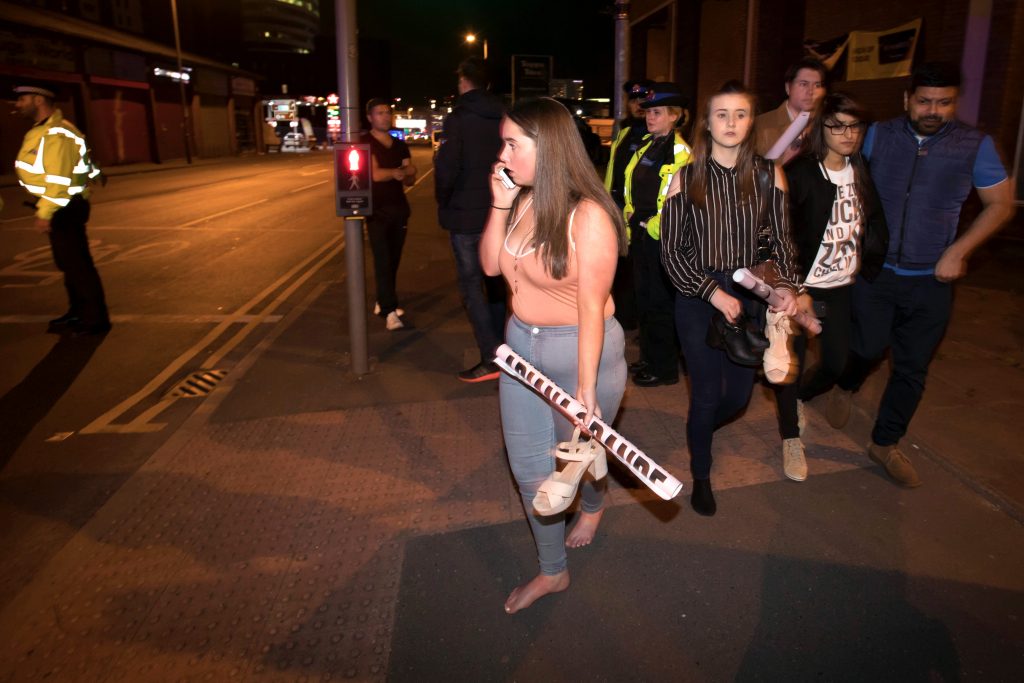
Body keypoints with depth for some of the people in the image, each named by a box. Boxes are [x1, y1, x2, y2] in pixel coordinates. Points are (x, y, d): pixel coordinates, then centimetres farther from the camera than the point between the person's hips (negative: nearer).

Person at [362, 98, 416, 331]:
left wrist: (407, 174, -10)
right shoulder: (365, 143, -3)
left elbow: (409, 181, 10)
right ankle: (389, 311, -14)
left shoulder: (400, 146, 14)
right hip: (376, 211, -5)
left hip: (399, 209, 5)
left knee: (393, 260, 8)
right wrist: (398, 172, -13)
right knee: (382, 260, -11)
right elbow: (374, 174, -16)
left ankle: (383, 302, 22)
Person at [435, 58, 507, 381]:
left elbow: (446, 167, -17)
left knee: (471, 284, -2)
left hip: (466, 215, -6)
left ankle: (491, 359, -7)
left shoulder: (459, 118, -11)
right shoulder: (503, 119, 7)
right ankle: (498, 347, 27)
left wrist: (443, 203, -2)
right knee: (495, 280, 17)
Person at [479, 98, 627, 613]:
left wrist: (586, 388, -20)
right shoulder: (523, 201, -2)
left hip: (580, 350, -6)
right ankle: (551, 571, 33)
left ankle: (594, 505, 56)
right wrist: (499, 206, -10)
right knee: (528, 468, 13)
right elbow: (491, 265, 1)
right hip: (521, 344, 7)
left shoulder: (588, 217, -22)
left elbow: (592, 308, -22)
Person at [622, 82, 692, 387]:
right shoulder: (645, 147, 12)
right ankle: (649, 358, 29)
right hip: (641, 233, 8)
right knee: (643, 298, 15)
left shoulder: (680, 153, -13)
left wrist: (653, 226, -15)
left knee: (660, 302, 0)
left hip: (661, 236, -8)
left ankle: (665, 368, 12)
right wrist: (630, 227, 13)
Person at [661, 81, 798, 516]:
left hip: (749, 297, 3)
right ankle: (701, 476, 31)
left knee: (739, 394, 11)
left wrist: (786, 284, -13)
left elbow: (780, 239, 5)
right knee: (707, 394, 6)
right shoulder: (686, 179, -5)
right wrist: (712, 292, -15)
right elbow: (671, 250, -6)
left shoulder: (768, 176, 0)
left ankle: (700, 429, 48)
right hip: (698, 300, -2)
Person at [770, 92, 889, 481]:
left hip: (842, 287, 5)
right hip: (802, 285, -5)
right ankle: (791, 438, 21)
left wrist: (870, 270, 3)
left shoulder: (861, 172, 4)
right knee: (792, 362, 3)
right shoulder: (800, 173, -13)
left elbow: (875, 226, 12)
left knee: (836, 363, 9)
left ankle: (798, 397, 40)